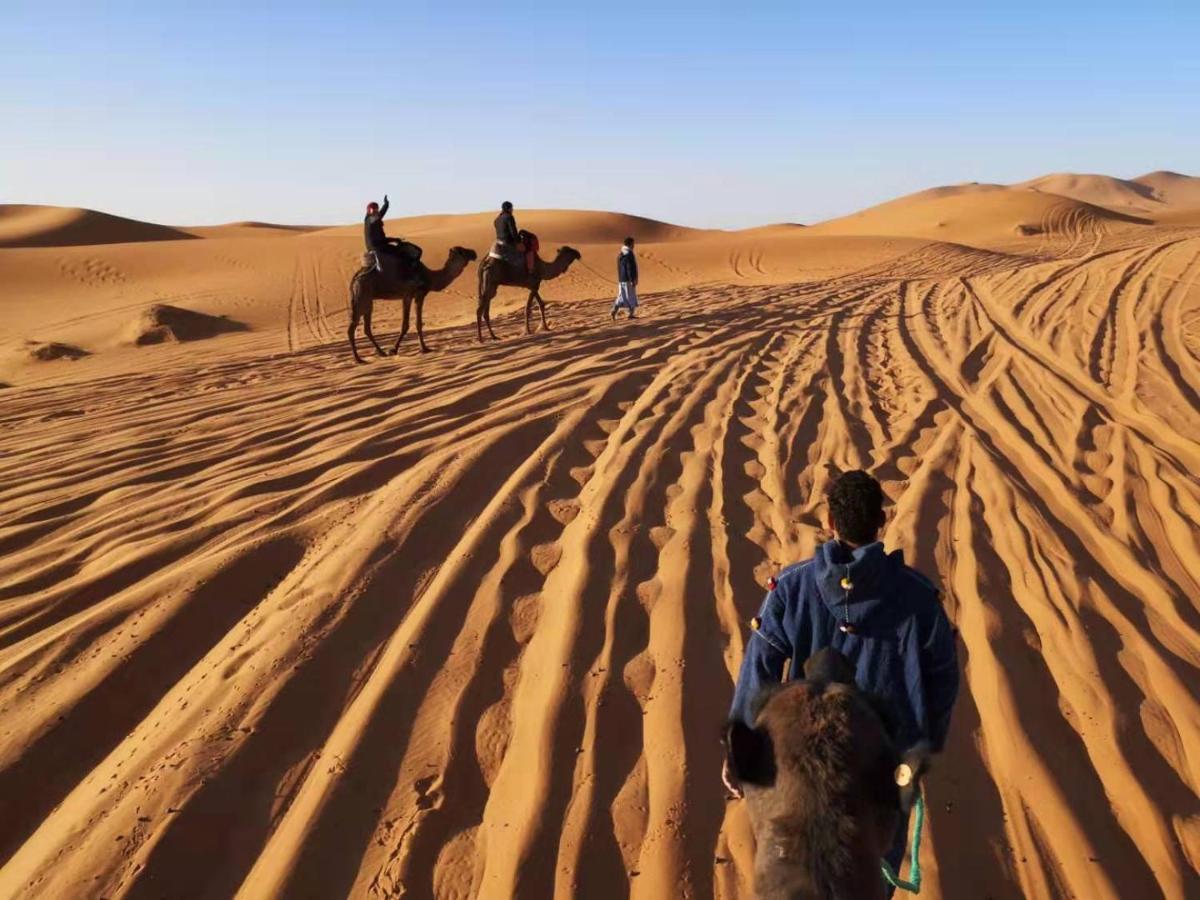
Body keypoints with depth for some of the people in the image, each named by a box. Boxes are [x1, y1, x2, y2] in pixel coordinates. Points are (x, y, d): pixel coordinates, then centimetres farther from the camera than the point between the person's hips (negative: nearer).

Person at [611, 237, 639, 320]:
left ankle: (614, 311, -7)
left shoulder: (620, 254, 11)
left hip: (621, 279, 8)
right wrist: (633, 280, -19)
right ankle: (631, 314, 10)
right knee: (631, 296, 4)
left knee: (621, 296, 9)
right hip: (628, 280, -8)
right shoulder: (629, 254, -17)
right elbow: (630, 268, -21)